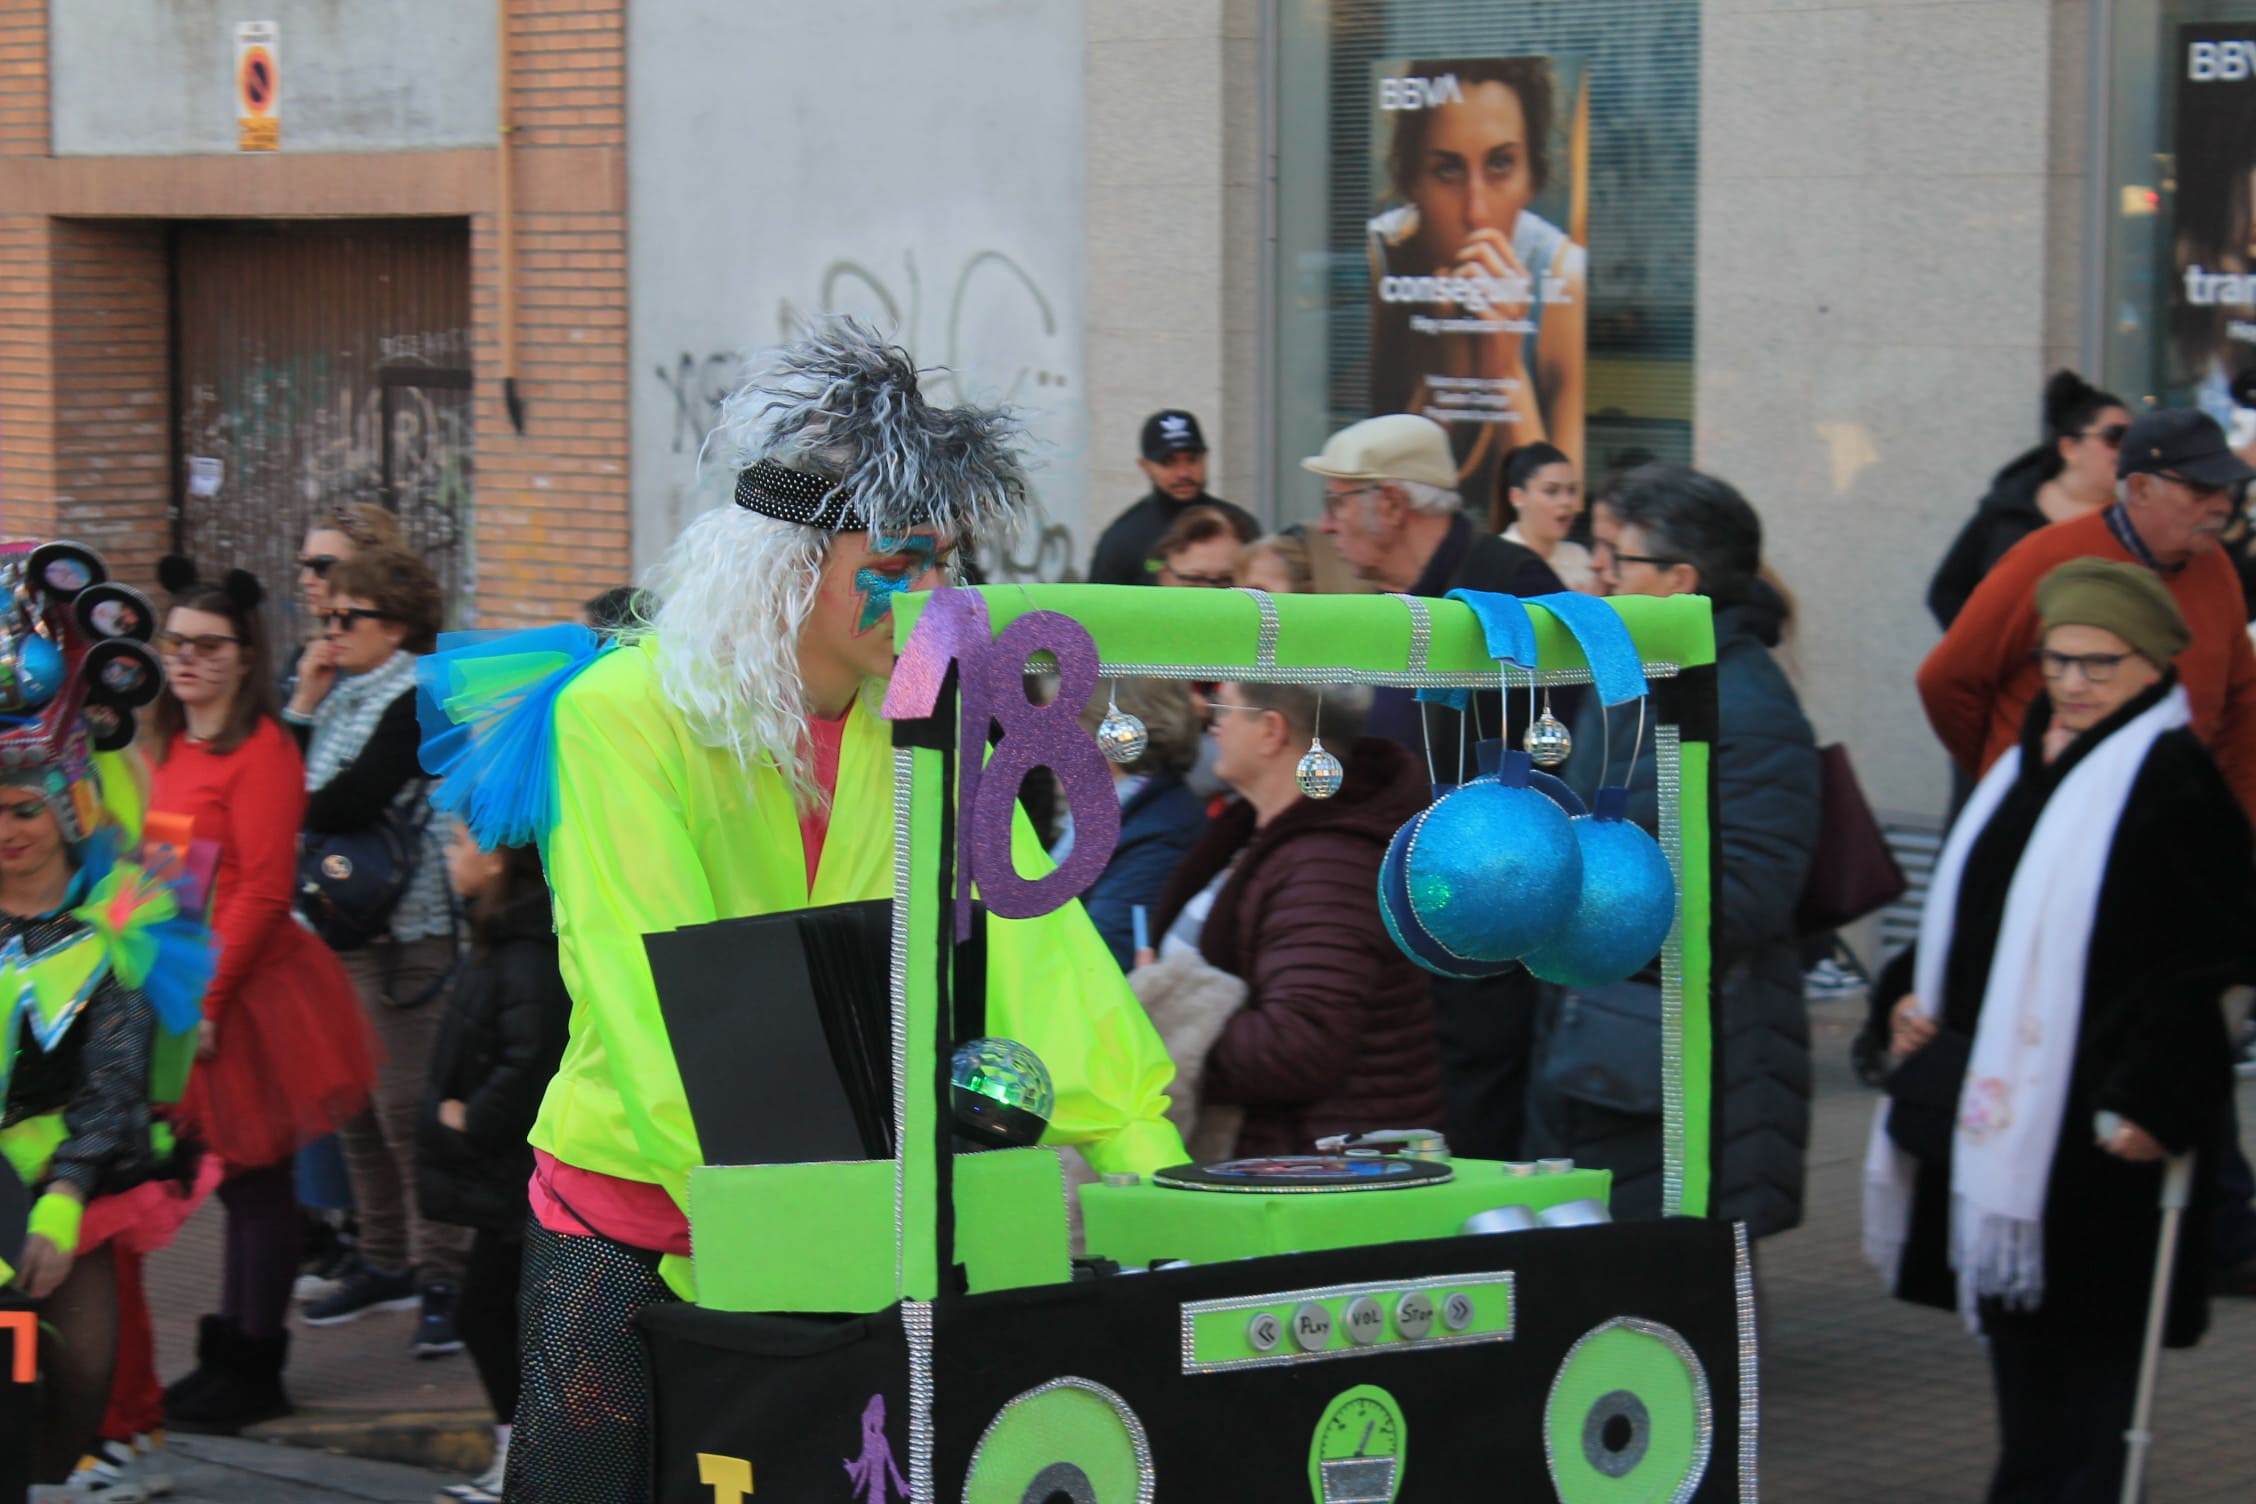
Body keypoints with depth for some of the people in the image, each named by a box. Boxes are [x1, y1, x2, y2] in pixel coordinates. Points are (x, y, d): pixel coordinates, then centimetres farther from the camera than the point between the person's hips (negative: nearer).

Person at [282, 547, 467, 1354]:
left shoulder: (416, 698, -11)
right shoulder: (346, 693, 16)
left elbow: (354, 801, -19)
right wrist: (303, 705, 3)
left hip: (403, 931, -9)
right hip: (341, 924, 9)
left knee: (407, 1103, -9)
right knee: (355, 1101, 12)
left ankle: (444, 1275, -4)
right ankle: (386, 1261, 23)